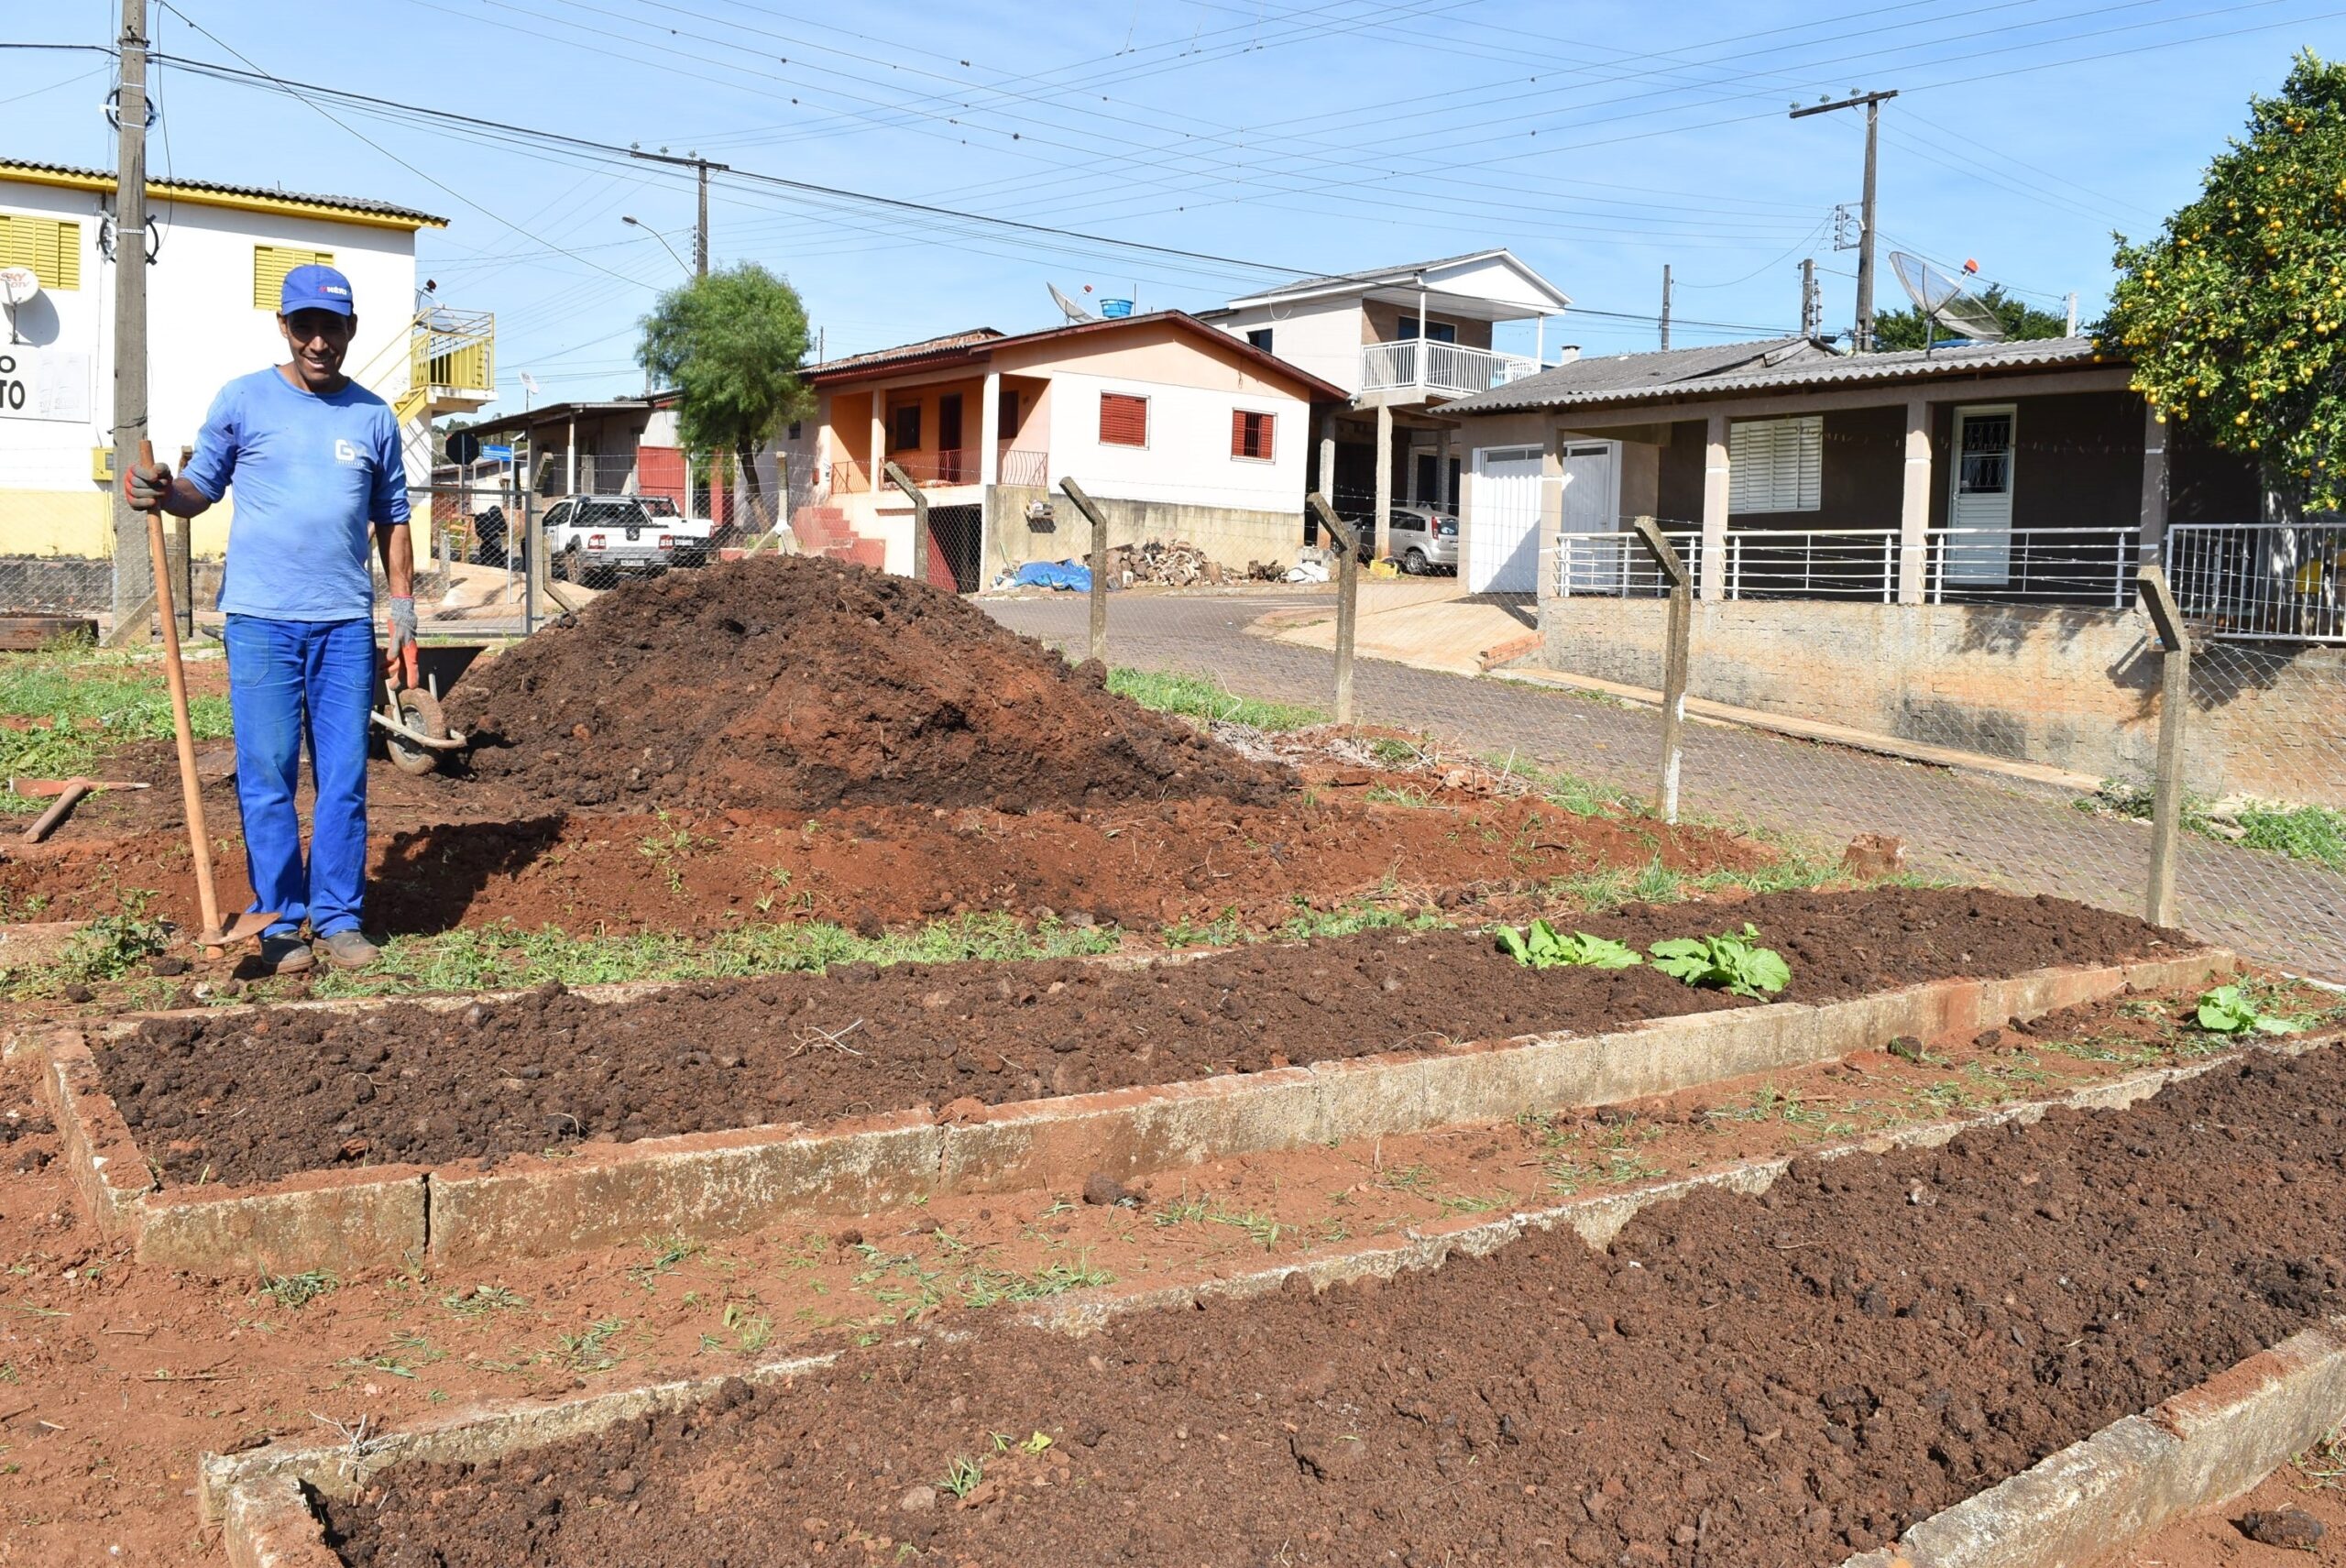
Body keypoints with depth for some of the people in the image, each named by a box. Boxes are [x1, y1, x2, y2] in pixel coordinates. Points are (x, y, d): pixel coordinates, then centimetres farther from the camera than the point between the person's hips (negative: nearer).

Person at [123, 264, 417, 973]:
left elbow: (391, 520, 14)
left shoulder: (374, 416, 9)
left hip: (346, 623, 2)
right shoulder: (242, 401, 3)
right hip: (262, 621, -2)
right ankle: (280, 921, 11)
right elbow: (202, 488, 5)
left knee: (344, 779, 4)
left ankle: (338, 917, 13)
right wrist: (162, 493, -18)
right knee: (267, 778, 1)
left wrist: (404, 612, 9)